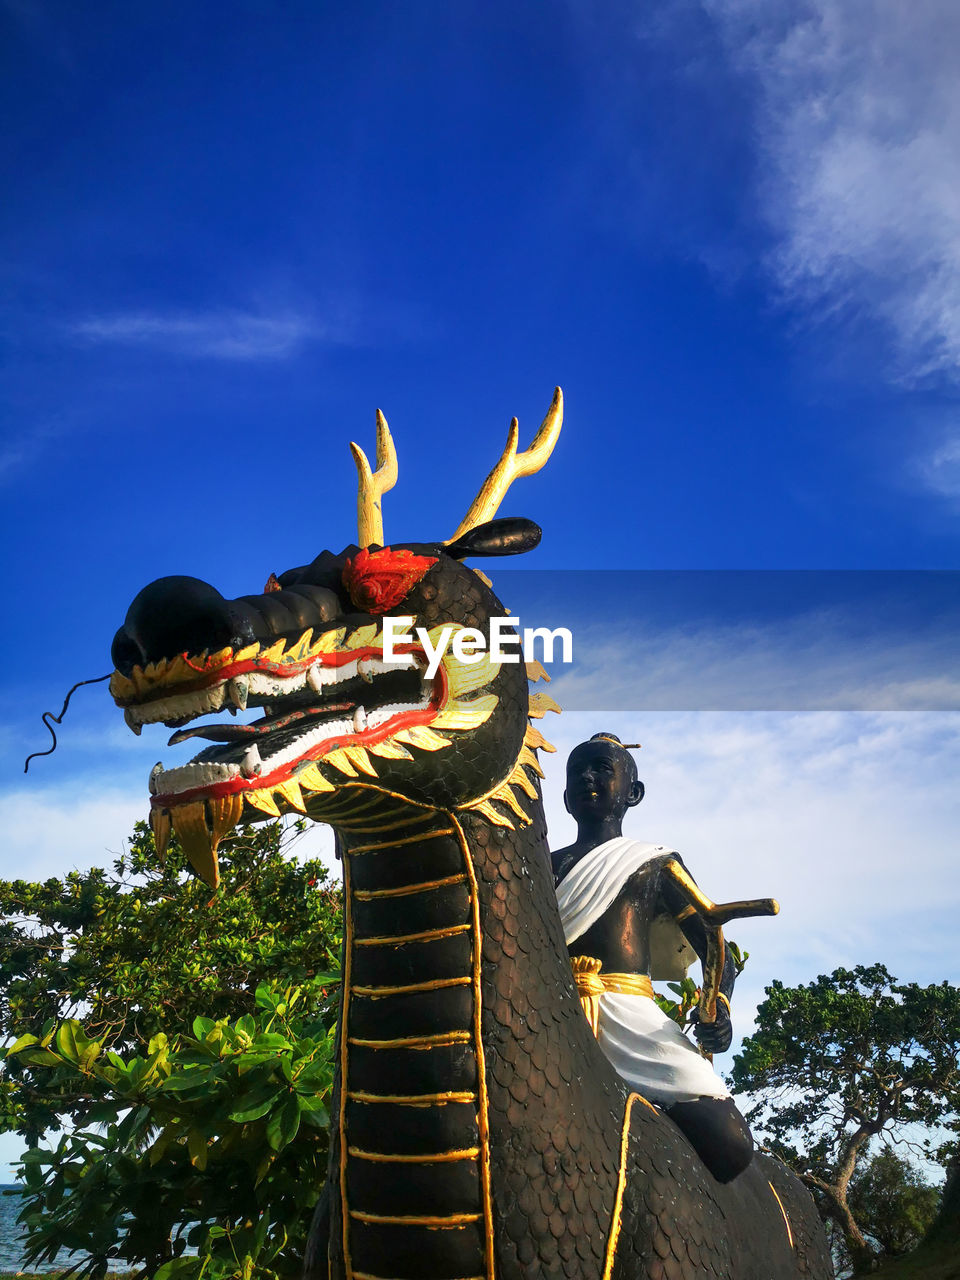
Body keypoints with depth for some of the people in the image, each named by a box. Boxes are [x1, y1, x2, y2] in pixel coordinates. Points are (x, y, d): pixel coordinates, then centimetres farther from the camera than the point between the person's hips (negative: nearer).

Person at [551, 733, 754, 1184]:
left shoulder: (656, 865, 21)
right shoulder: (543, 866, 27)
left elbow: (717, 952, 16)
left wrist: (717, 1007, -5)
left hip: (627, 1018, -1)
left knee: (730, 1147, -22)